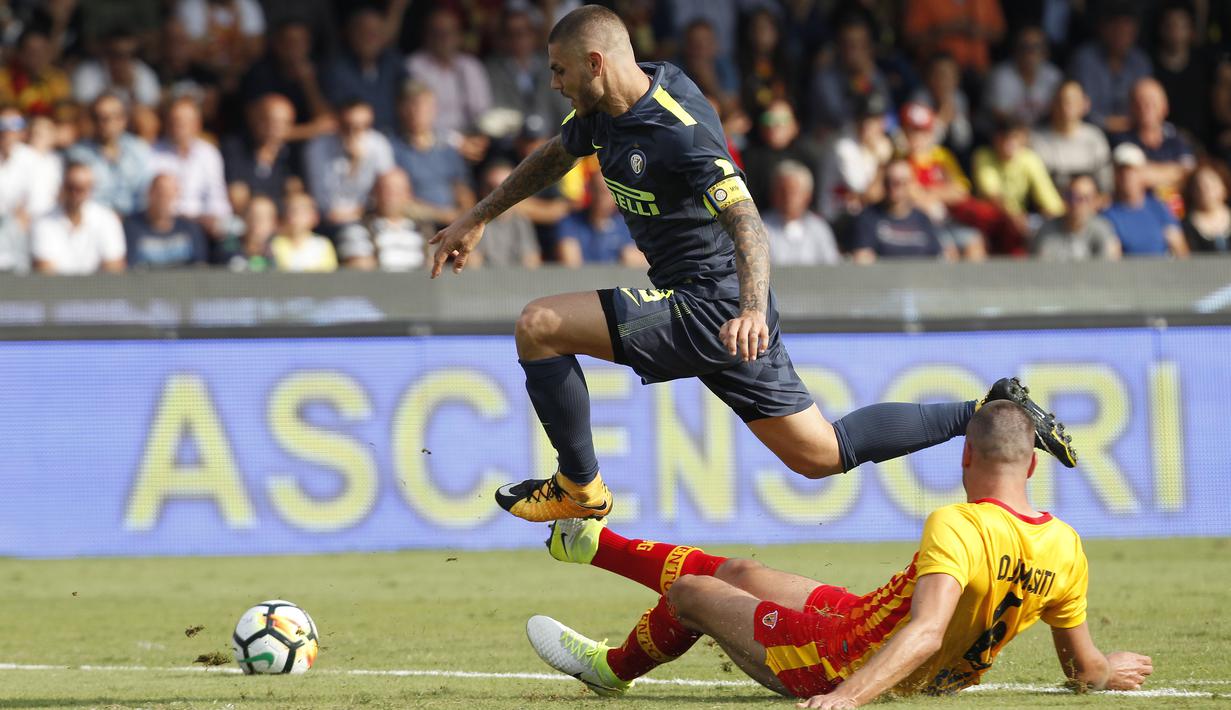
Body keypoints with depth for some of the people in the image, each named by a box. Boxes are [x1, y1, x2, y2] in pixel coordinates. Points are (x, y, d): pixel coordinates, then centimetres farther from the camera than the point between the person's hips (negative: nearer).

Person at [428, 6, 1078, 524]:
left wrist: (752, 307, -46)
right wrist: (476, 221, 29)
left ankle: (579, 487, -1)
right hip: (695, 305, 9)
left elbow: (747, 222, -30)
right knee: (818, 453, 12)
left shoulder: (680, 132, -22)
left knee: (538, 325, -13)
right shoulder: (608, 110, 6)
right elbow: (555, 155, 26)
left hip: (711, 310, -9)